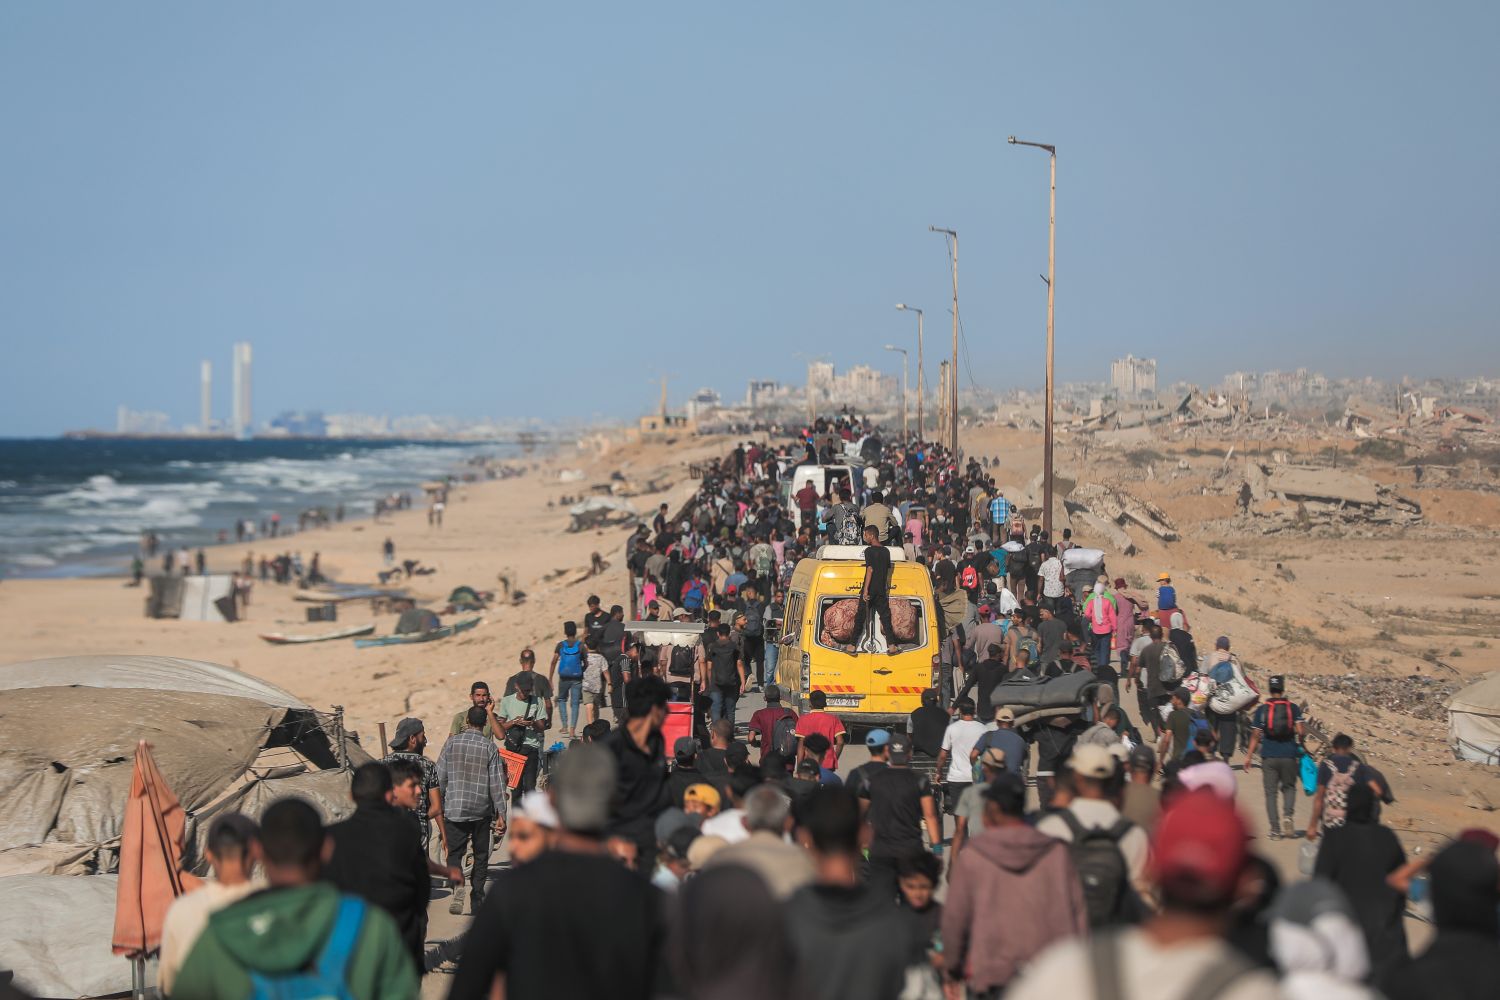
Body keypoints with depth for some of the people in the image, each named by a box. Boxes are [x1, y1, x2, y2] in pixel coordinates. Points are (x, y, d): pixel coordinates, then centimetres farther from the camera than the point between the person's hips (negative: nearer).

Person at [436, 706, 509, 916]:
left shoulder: (452, 742, -2)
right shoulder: (489, 746, -5)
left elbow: (440, 778, 1)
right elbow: (497, 782, -7)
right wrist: (500, 815, -4)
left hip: (454, 809, 0)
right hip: (481, 810, 0)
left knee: (454, 852, 7)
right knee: (481, 855, 12)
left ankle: (457, 883, -21)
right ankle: (477, 901, 11)